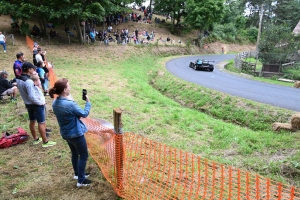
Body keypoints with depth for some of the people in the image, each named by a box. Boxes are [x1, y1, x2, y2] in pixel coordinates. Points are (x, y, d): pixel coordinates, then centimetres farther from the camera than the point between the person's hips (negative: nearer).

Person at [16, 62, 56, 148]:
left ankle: (35, 139, 35)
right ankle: (45, 142, 11)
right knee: (41, 123, 2)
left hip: (27, 104, 9)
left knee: (32, 121, 20)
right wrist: (41, 102, -14)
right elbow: (31, 97, -29)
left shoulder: (18, 79, -1)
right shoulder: (28, 81, -29)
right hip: (35, 104, -9)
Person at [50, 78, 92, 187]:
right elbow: (84, 114, -16)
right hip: (76, 134, -8)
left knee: (75, 153, 26)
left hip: (65, 133, 8)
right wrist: (88, 103, -4)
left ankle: (77, 174, 44)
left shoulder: (55, 103, -3)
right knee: (83, 155, 10)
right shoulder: (70, 104, -30)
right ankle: (81, 180, 20)